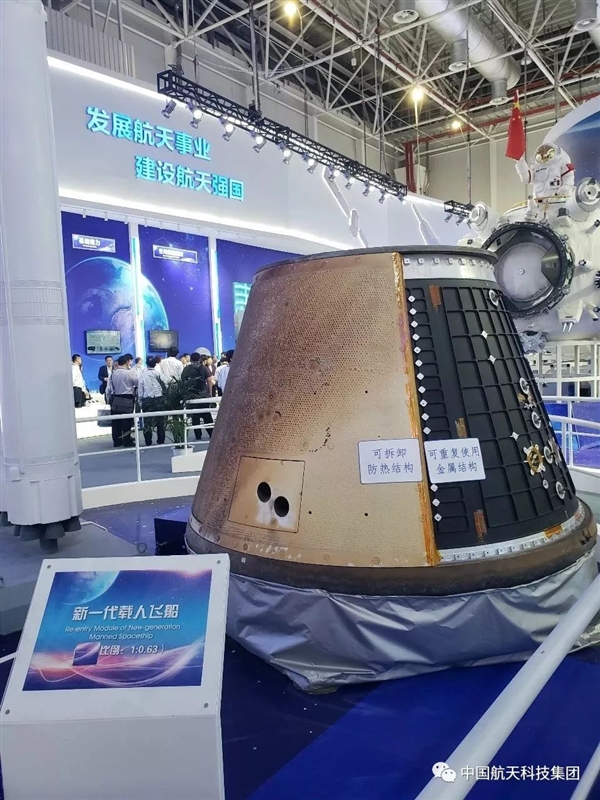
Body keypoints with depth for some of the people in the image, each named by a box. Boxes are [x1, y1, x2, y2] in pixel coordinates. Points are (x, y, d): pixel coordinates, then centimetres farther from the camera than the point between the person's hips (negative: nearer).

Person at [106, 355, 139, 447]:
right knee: (127, 421, 1)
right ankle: (127, 441, 4)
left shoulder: (113, 373, 4)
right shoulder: (130, 373, -11)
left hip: (115, 400, 5)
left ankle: (117, 441, 17)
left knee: (116, 422, 10)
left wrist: (109, 400, 15)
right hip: (127, 400, -5)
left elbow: (108, 389, 5)